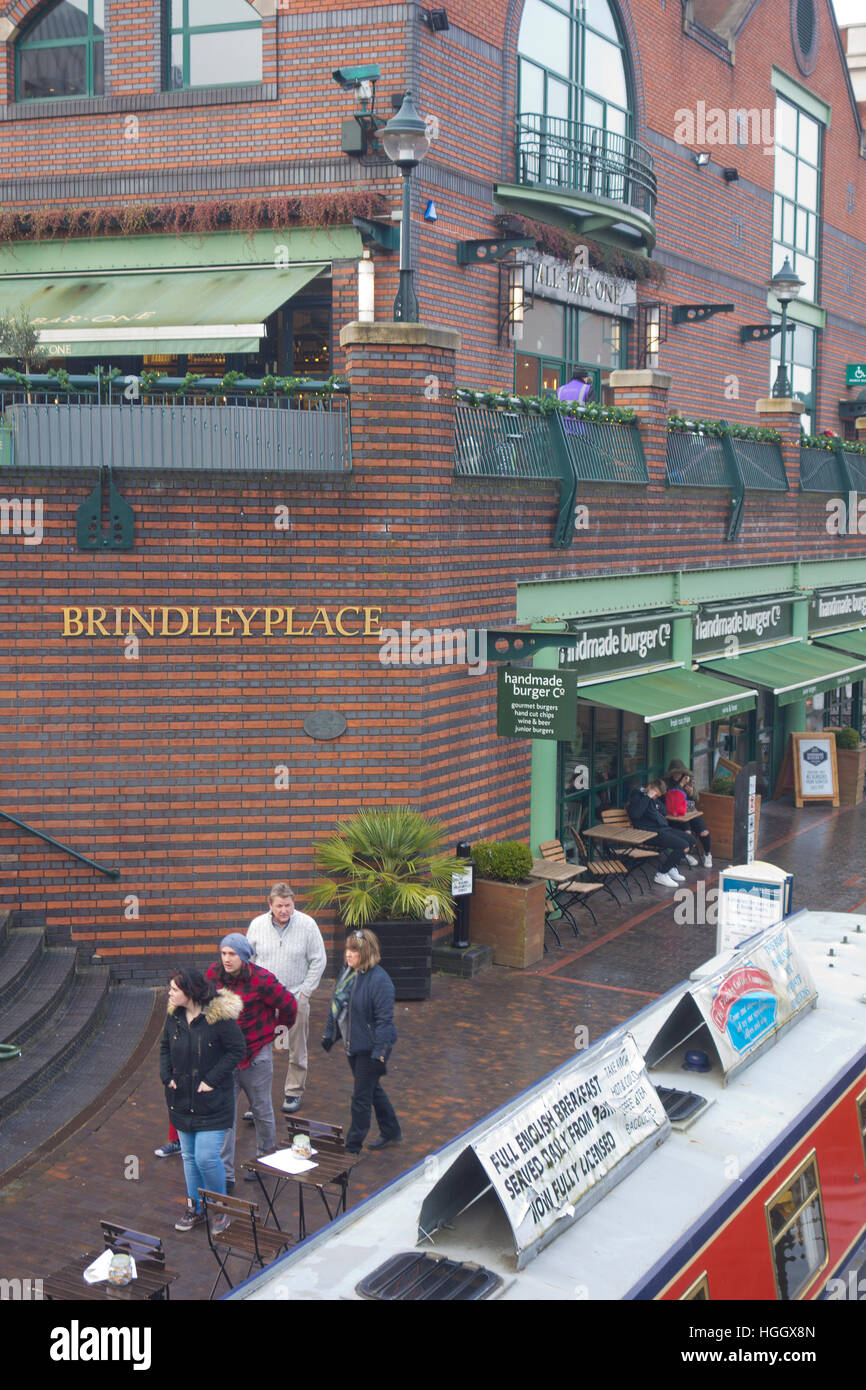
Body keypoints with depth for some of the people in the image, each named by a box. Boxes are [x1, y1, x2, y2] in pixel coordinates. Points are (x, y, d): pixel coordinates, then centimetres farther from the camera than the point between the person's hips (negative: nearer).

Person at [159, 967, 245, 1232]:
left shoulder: (219, 1016, -18)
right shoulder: (174, 1015, 1)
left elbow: (237, 1050, -12)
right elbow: (165, 1046, 15)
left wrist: (212, 1080, -15)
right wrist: (166, 1076, 2)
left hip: (212, 1102, -6)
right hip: (182, 1099, 6)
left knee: (206, 1157, -10)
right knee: (189, 1156, 14)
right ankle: (195, 1209, 29)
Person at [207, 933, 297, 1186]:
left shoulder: (261, 980, -19)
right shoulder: (214, 974, -5)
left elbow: (289, 1006, -5)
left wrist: (276, 1031, 10)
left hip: (256, 1055, -3)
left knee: (262, 1111, 14)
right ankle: (225, 1175, 3)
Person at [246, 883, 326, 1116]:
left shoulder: (307, 925, -7)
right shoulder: (257, 925, -2)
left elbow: (318, 961, -1)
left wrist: (304, 992, -4)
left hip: (295, 998, -1)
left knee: (297, 1049, 8)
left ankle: (293, 1092, 22)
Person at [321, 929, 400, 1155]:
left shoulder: (380, 981, -23)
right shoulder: (347, 973, 2)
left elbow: (384, 1020, -22)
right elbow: (336, 1005, 15)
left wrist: (379, 1055, -23)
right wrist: (329, 1034, 17)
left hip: (370, 1047, -8)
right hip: (353, 1044, 8)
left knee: (361, 1097, 0)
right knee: (372, 1089, 21)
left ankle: (352, 1148, 11)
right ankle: (391, 1133, 39)